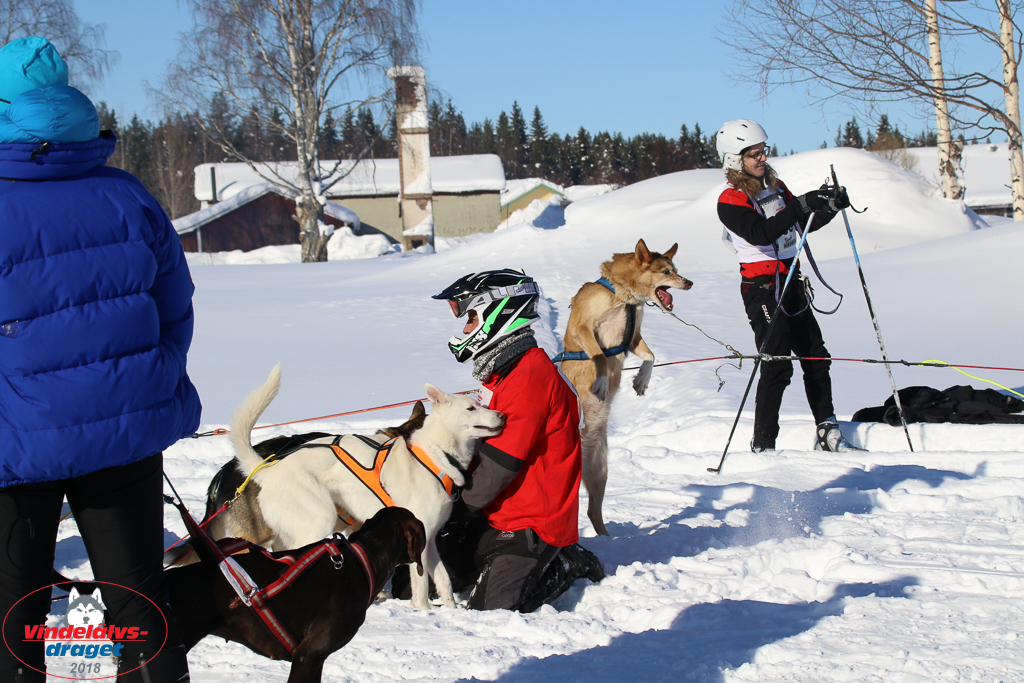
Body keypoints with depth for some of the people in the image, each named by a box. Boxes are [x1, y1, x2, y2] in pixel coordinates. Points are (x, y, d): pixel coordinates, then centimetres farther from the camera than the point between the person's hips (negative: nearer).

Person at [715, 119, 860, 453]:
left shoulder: (775, 187, 13)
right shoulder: (730, 201, -12)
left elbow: (805, 225, 17)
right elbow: (760, 233, -27)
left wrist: (831, 206, -2)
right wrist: (801, 205, -34)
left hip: (791, 282, 8)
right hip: (761, 286, -8)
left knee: (815, 356, 10)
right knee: (777, 365, -13)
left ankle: (827, 432, 19)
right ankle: (762, 444, -6)